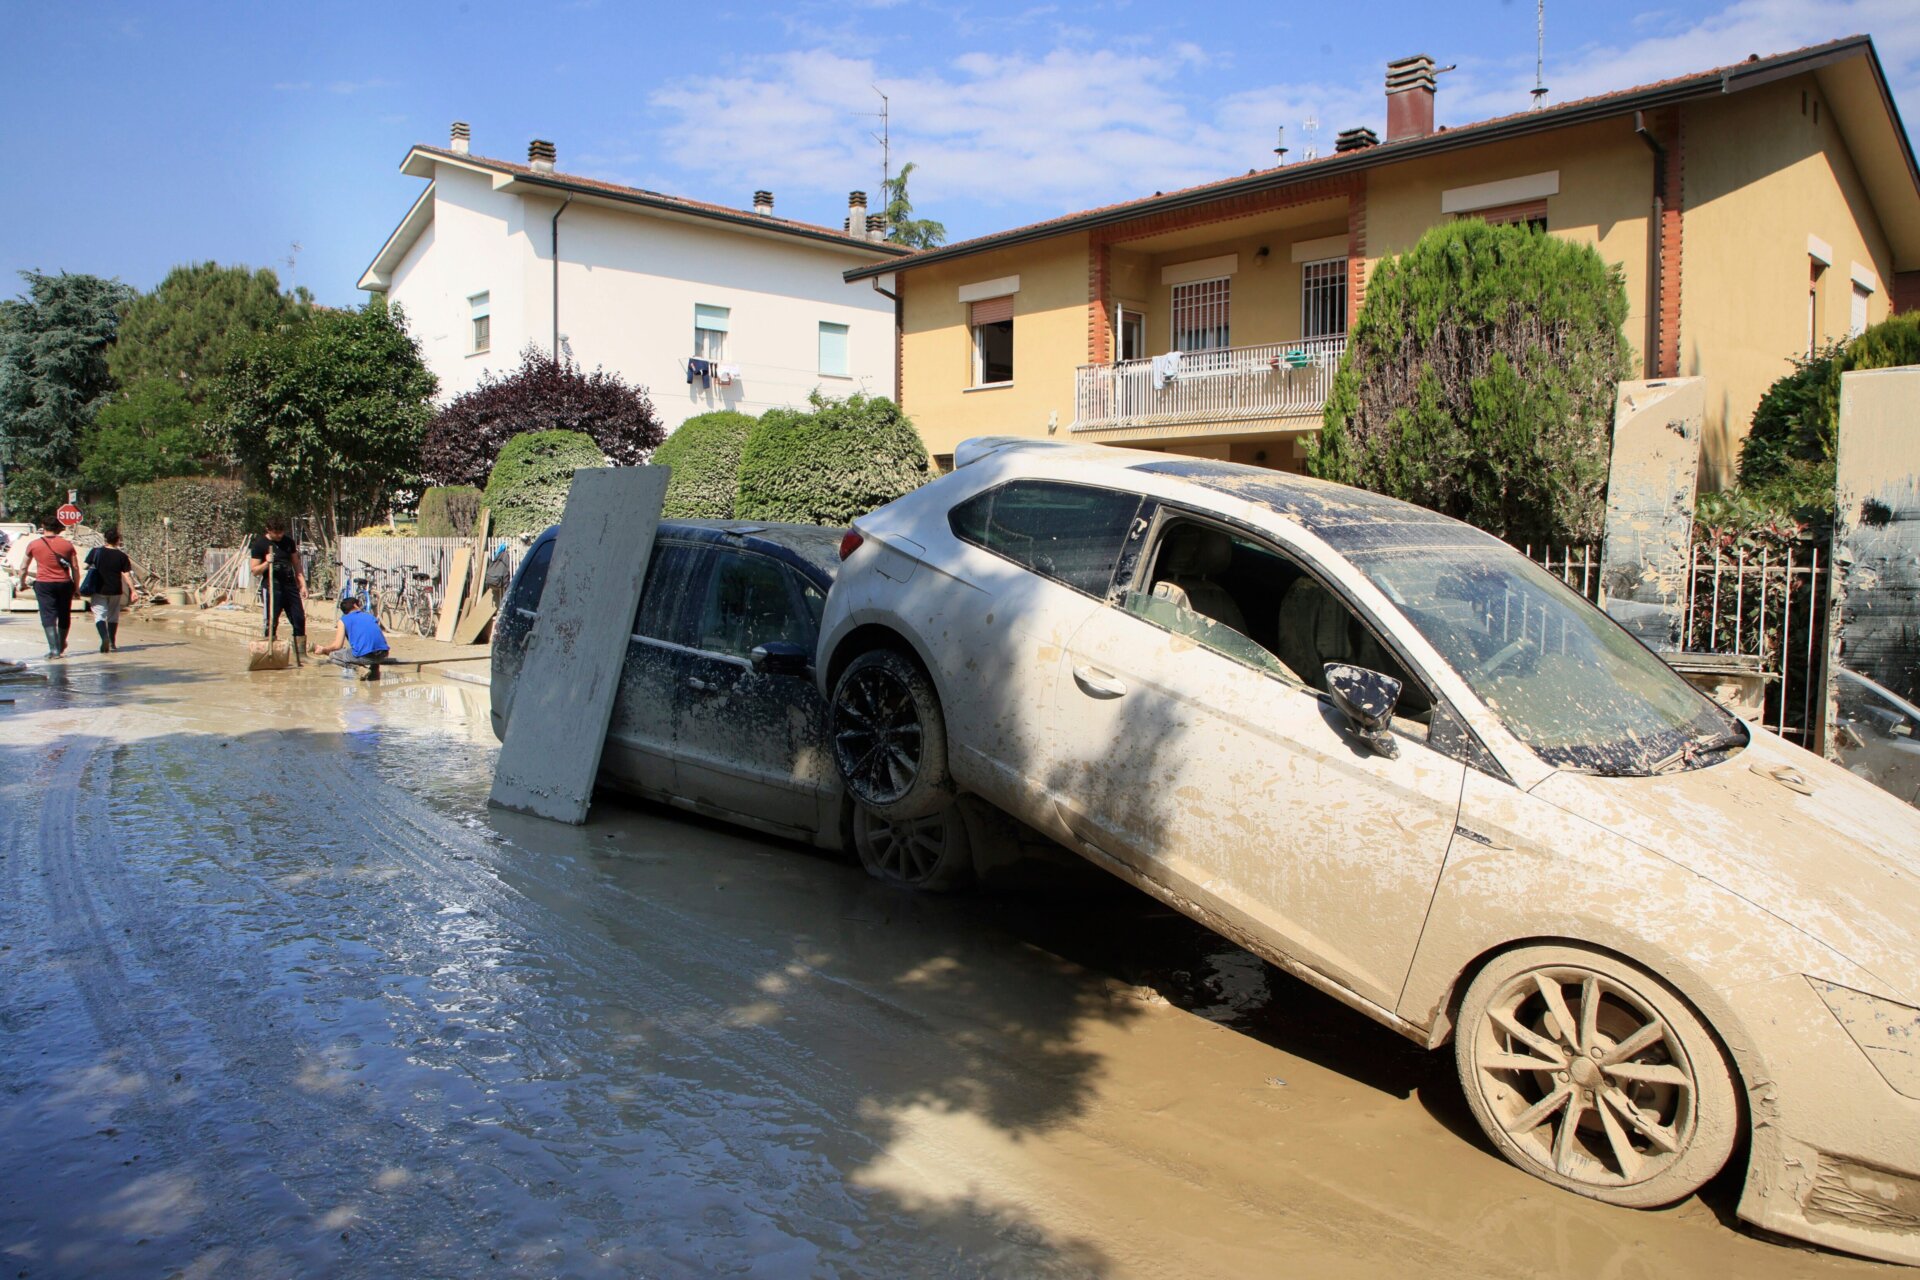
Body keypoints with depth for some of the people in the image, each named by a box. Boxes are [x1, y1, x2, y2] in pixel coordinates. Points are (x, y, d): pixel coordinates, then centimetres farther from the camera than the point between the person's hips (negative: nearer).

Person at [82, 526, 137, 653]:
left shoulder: (95, 552, -3)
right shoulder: (122, 556, -4)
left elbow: (87, 567, 0)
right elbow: (126, 575, -7)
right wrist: (133, 590, -4)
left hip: (99, 590, -1)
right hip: (115, 590, 1)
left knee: (99, 615, 1)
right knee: (113, 616, 15)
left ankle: (104, 637, -25)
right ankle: (112, 643, 21)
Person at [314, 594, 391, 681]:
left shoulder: (344, 619, 13)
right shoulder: (370, 615, 24)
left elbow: (337, 646, 6)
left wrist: (323, 649, 27)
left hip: (364, 656, -5)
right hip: (383, 654, 5)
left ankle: (360, 668, -2)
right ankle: (375, 667, 13)